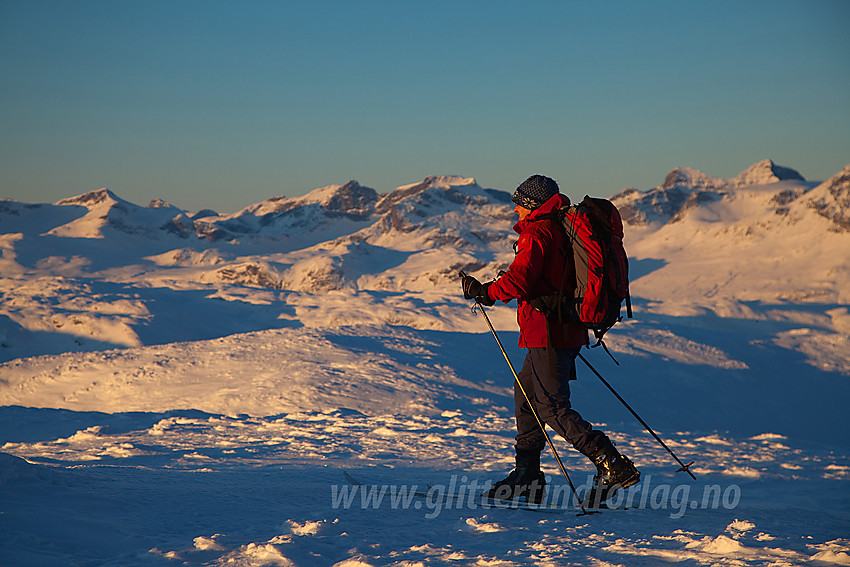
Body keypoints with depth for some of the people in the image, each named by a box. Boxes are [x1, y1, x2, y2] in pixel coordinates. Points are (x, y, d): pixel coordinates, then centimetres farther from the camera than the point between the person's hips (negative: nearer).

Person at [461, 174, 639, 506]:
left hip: (548, 333, -10)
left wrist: (485, 292, -12)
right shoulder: (561, 229, 17)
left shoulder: (537, 233, -12)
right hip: (568, 329, 10)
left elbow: (520, 279, -24)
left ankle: (613, 467, -15)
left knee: (552, 407, -9)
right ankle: (527, 476, 21)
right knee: (526, 392, 18)